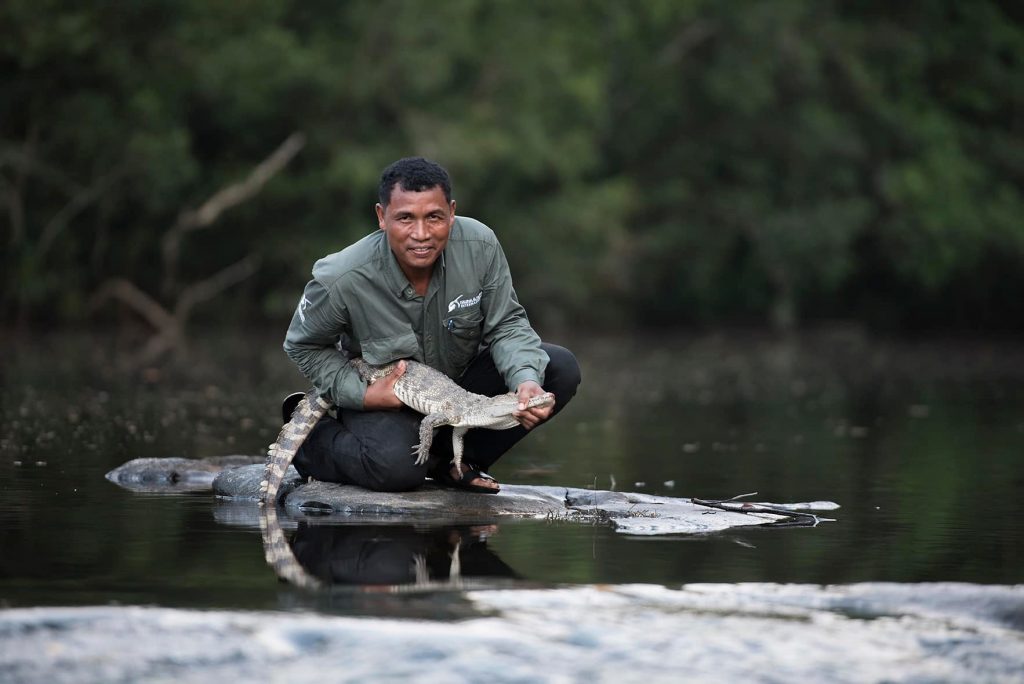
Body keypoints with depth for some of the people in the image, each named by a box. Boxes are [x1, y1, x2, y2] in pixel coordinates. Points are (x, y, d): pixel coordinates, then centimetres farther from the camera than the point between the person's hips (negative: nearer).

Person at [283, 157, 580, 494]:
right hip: (383, 397, -4)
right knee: (396, 466, -36)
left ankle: (449, 459, -1)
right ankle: (312, 439, 1)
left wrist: (526, 380, -30)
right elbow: (303, 346, -8)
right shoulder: (342, 280, -27)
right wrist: (361, 394, -20)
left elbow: (506, 324, -10)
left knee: (560, 369, -14)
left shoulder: (480, 246, -22)